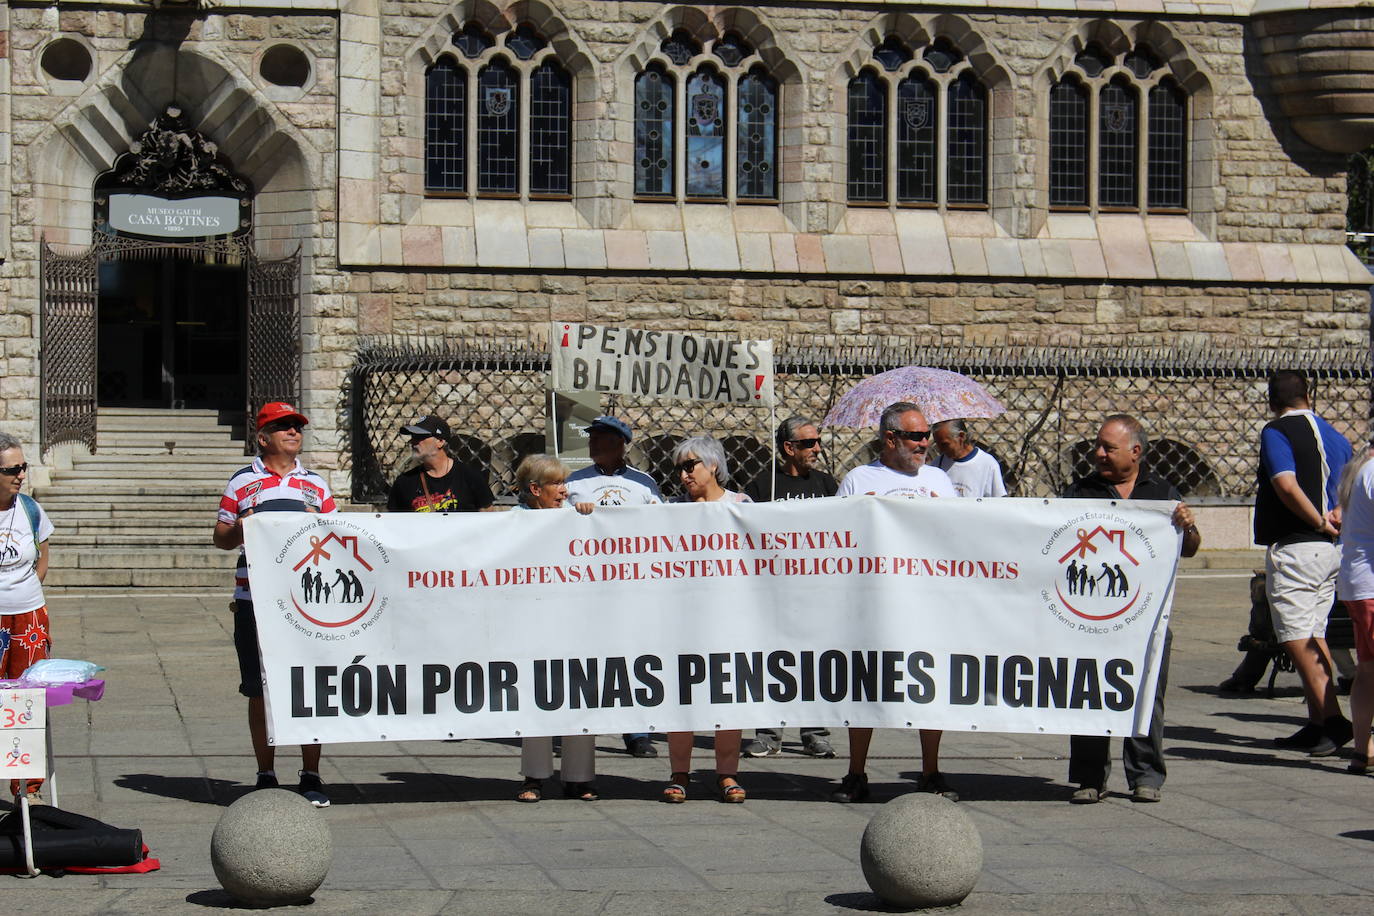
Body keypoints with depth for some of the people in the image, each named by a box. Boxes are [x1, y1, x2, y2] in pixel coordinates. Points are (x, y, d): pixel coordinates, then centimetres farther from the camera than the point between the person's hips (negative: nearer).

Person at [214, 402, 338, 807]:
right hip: (255, 601, -1)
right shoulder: (242, 482, 10)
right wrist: (239, 530, -10)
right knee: (260, 691, 4)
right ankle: (266, 776, 14)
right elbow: (220, 537, 12)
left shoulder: (316, 484, 16)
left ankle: (311, 777, 7)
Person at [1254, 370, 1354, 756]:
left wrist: (1319, 522, -13)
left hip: (1293, 547, -8)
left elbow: (1287, 484, -22)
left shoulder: (1276, 432, -9)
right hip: (1331, 551, 8)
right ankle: (1317, 724, 15)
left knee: (1298, 638, -8)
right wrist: (1335, 517, 4)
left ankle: (1333, 719, -18)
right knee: (1314, 635, 14)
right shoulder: (1334, 435, 14)